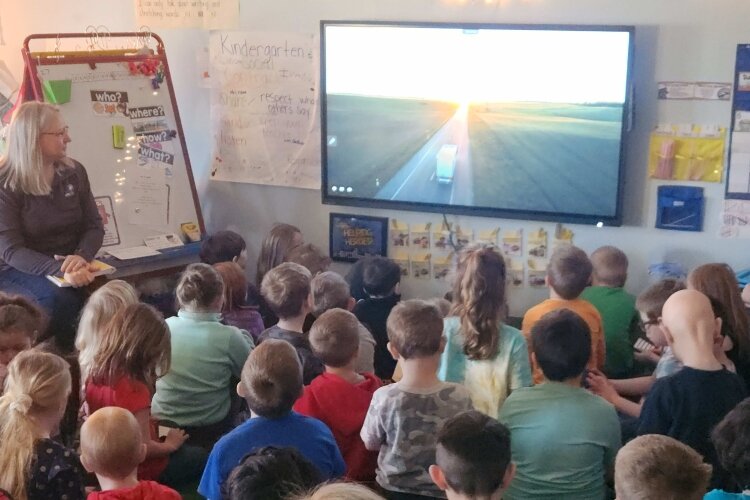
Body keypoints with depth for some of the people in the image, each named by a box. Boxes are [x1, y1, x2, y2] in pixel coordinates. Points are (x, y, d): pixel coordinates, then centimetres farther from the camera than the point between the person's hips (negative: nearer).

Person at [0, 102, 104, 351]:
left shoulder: (74, 172, 4)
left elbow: (94, 226, 4)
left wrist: (81, 256, -20)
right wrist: (59, 270, -34)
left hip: (70, 266, 4)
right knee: (57, 299, -35)